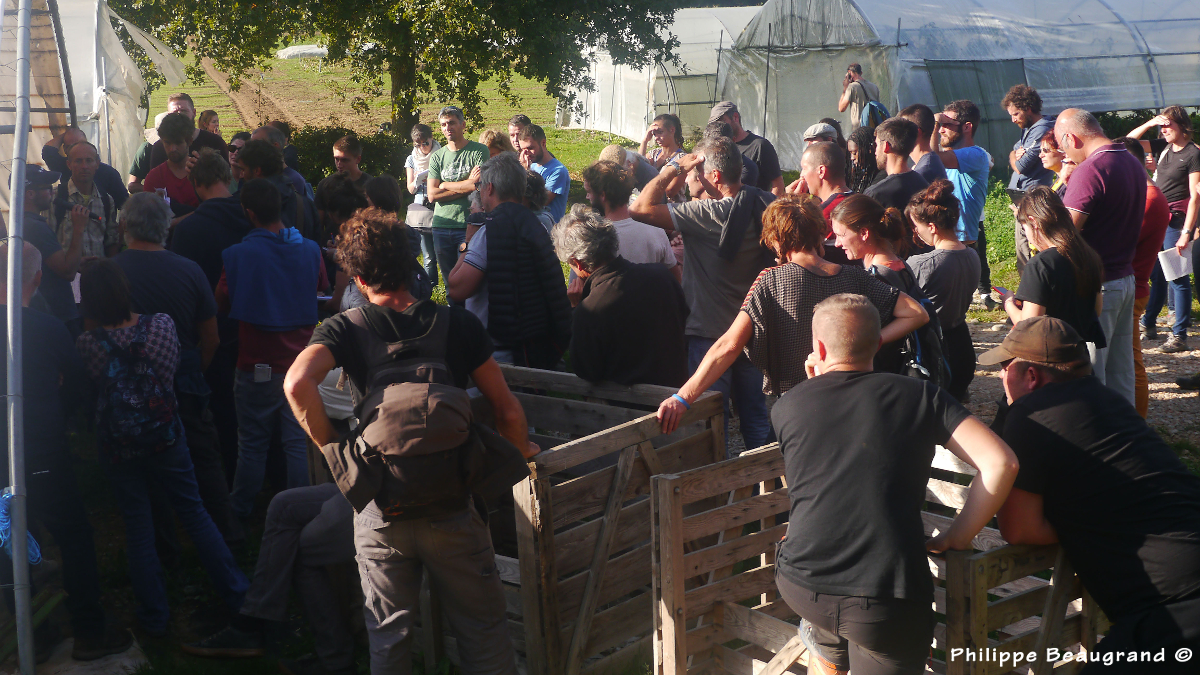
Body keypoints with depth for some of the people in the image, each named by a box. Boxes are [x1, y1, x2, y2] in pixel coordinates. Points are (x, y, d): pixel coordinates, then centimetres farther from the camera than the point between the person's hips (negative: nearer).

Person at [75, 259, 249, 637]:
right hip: (166, 437, 1)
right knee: (194, 514, 15)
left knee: (138, 528, 11)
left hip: (117, 448, -1)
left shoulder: (87, 345, -17)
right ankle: (236, 594, 21)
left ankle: (155, 616, 19)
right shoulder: (161, 325, -14)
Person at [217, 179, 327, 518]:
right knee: (298, 442, 8)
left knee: (252, 444, 11)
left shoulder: (238, 255, -13)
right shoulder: (310, 249, -3)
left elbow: (222, 303, -2)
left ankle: (239, 512, 25)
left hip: (257, 366, -2)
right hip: (302, 362, 2)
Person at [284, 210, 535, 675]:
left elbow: (297, 384, -25)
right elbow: (507, 411, 0)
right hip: (452, 508, 0)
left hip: (381, 512, 0)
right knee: (483, 633, 13)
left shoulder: (344, 330, -6)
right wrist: (524, 453, 19)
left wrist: (332, 447, -10)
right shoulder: (459, 325, -3)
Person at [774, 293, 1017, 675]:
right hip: (887, 599, -3)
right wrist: (957, 538, 4)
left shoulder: (786, 408, 9)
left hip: (801, 587, 3)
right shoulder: (920, 396, 5)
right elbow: (1000, 463, -5)